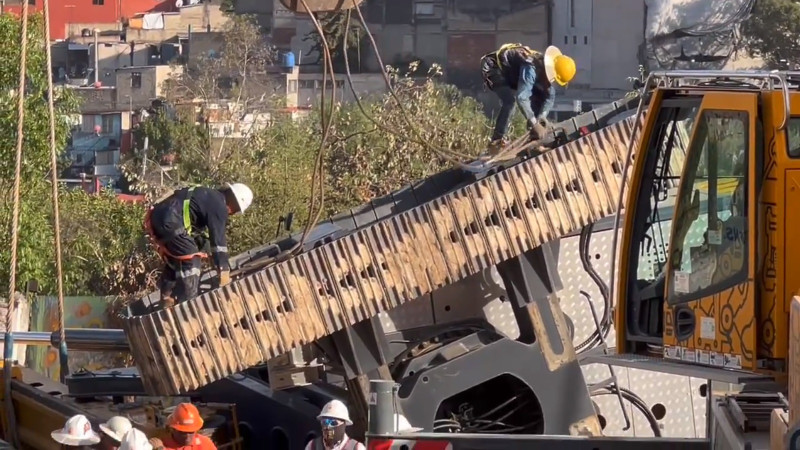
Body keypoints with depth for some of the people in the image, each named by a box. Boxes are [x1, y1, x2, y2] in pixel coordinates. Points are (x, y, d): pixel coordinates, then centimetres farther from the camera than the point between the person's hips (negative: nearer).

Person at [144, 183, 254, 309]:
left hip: (158, 215, 10)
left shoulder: (210, 197, 25)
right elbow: (218, 240, -7)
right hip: (170, 222, -10)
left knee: (173, 261, 24)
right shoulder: (219, 207, -5)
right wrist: (224, 270, -3)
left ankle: (167, 300, 29)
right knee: (190, 261, -4)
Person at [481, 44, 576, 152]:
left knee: (538, 97, 1)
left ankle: (535, 138, 7)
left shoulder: (547, 67, -11)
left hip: (511, 74, 9)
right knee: (509, 100, -31)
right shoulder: (531, 68, -39)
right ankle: (496, 141, -26)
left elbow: (549, 95, -3)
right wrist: (535, 124, -41)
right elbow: (522, 98, -44)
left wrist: (542, 115, -19)